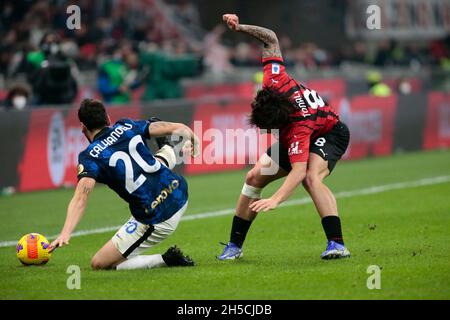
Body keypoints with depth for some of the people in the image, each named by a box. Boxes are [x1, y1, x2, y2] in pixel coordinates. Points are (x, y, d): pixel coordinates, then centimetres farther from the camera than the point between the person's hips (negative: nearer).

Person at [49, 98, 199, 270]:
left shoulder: (90, 157, -7)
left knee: (99, 264, 4)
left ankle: (165, 260, -6)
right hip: (180, 193, 6)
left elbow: (81, 197, -23)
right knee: (166, 151, 33)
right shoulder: (126, 126, 5)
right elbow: (178, 129, 7)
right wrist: (193, 140, 29)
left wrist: (65, 234, -34)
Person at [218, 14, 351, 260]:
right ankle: (234, 245, 8)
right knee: (254, 177, -3)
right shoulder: (274, 81, -28)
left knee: (310, 177, -38)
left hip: (330, 133, -8)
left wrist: (275, 200, -60)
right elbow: (271, 38, -14)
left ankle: (337, 244, -39)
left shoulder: (297, 126, -43)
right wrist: (239, 27, -16)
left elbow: (299, 169, -50)